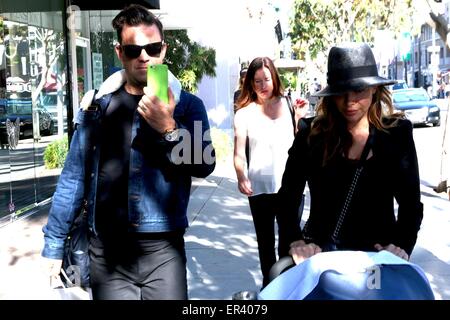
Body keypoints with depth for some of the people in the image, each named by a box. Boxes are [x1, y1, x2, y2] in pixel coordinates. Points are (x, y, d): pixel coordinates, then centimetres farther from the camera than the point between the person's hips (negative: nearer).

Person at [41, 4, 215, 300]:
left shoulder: (187, 105, 0)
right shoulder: (97, 103, 2)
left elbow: (204, 165, -11)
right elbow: (74, 177, 4)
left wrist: (168, 128, -26)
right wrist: (54, 243, 5)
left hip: (164, 248, -1)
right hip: (107, 250, 1)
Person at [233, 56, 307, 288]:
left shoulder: (287, 104, 4)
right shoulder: (244, 113, -2)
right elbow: (239, 153, -6)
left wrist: (299, 118, -6)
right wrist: (241, 177, -24)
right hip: (259, 188, -1)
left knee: (289, 242, 6)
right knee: (265, 242, 14)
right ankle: (269, 284, 30)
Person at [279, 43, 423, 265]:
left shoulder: (396, 133, 2)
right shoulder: (312, 134, -1)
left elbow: (411, 203, 5)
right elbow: (287, 197, 1)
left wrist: (402, 246, -10)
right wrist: (296, 242, -13)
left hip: (377, 254, 0)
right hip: (320, 252, 0)